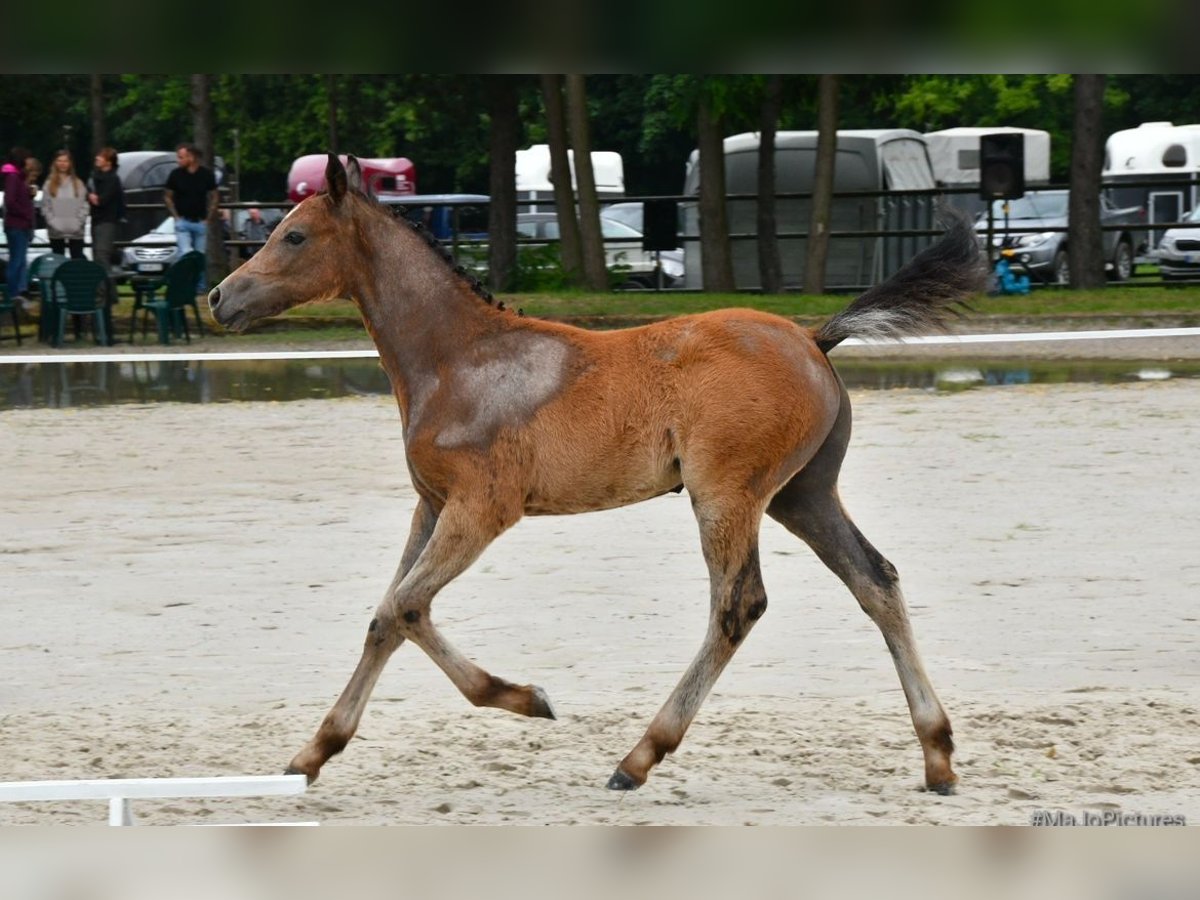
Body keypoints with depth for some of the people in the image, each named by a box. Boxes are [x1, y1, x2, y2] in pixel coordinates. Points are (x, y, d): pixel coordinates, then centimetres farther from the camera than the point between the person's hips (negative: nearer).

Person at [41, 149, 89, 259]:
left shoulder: (78, 184, 6)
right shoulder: (49, 184, 5)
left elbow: (84, 206, 1)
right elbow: (45, 207, 0)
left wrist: (79, 223, -11)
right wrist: (53, 222, -12)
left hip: (76, 233, 0)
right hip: (56, 233, 0)